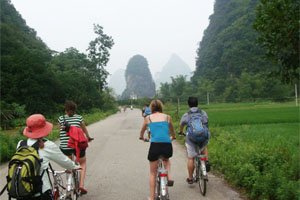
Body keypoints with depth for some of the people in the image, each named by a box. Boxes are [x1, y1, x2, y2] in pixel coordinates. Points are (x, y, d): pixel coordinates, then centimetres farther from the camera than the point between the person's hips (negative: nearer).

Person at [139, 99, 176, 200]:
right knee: (166, 160, 37)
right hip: (167, 146, 1)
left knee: (153, 173, 17)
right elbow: (173, 133, 29)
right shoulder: (167, 117, 13)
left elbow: (142, 132, 28)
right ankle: (169, 178, 15)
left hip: (155, 145, -1)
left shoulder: (148, 118, 11)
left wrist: (142, 137, 50)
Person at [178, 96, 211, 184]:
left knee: (190, 158, 11)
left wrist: (180, 132, 45)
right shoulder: (203, 113, 9)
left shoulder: (186, 115, 4)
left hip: (191, 139, -2)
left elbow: (181, 125, 22)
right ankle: (206, 162, 15)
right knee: (204, 147, 36)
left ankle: (190, 178, 20)